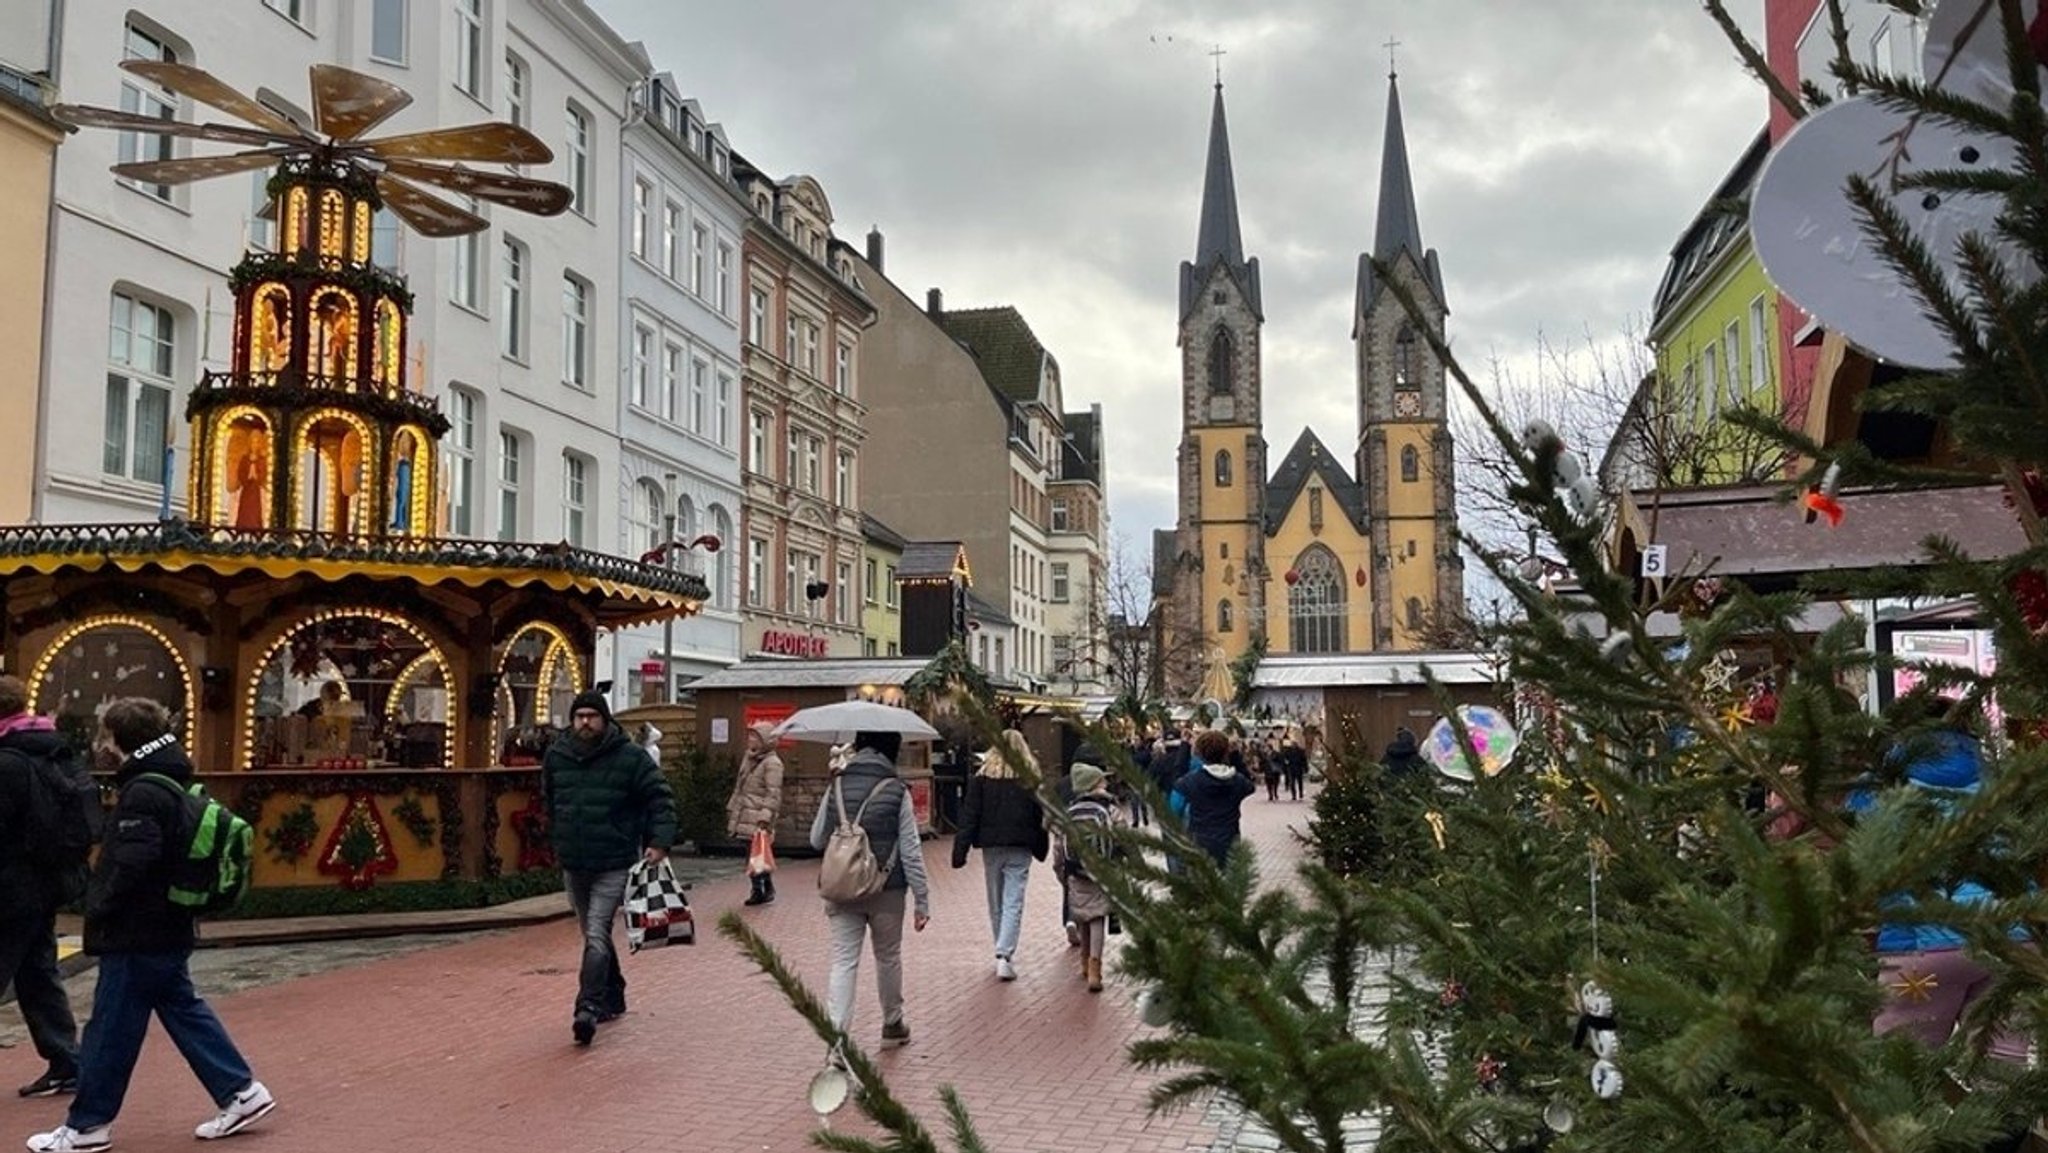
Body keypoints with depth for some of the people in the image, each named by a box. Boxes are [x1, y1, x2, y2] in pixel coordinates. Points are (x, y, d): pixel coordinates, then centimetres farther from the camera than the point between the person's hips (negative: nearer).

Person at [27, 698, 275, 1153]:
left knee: (110, 1029, 2)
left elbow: (131, 865, -27)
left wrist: (99, 909, -13)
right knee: (183, 1009, 15)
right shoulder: (171, 784, 12)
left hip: (136, 936, -10)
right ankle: (240, 1092, 15)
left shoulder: (143, 793, -19)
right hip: (169, 930, 10)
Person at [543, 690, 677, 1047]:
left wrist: (659, 842, -17)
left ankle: (588, 1008, -16)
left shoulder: (632, 757, -9)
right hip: (572, 864, 6)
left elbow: (661, 799, -7)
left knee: (597, 935, -15)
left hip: (614, 865, -6)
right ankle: (612, 996, 32)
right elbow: (549, 802, 20)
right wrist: (558, 842, 21)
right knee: (593, 934, 16)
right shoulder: (555, 756, 5)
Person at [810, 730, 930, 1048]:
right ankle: (893, 1026, 34)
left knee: (843, 962, 2)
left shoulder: (837, 786, 0)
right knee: (888, 957, 17)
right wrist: (922, 900, -4)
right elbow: (911, 851, -9)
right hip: (887, 890, -1)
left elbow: (816, 840, 7)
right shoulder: (897, 791, -8)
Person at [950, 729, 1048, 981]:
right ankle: (1004, 956, -14)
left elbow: (970, 815, -4)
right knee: (1013, 903, -2)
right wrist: (1040, 848, 13)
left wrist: (960, 850, -4)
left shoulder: (982, 776, -1)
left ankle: (1004, 953, 25)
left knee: (996, 903, 15)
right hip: (1020, 848, -1)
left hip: (991, 846, 1)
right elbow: (1040, 816, 3)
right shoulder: (1031, 777, -1)